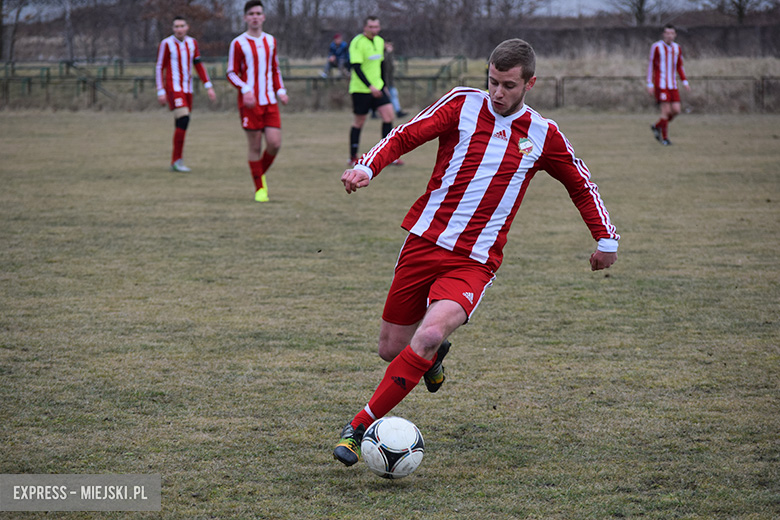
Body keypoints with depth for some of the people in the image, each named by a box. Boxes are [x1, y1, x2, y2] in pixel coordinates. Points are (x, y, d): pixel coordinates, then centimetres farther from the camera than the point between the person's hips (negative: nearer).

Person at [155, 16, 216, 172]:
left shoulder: (192, 43, 10)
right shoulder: (167, 44, -5)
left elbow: (199, 65, 16)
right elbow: (159, 68, -3)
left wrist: (209, 86, 9)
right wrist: (161, 92, -9)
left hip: (187, 89, 6)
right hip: (173, 88, -6)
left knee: (180, 125, 6)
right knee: (183, 119, -20)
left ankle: (175, 163, 13)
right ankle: (177, 160, -17)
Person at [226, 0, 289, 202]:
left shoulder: (271, 41, 12)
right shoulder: (238, 43, -2)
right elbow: (231, 73, -1)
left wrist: (280, 90, 6)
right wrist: (245, 90, -17)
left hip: (270, 102, 4)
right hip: (250, 102, -4)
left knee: (274, 143, -7)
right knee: (255, 146, -2)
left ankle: (261, 173, 20)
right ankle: (260, 188, 9)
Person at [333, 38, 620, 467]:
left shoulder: (543, 136, 6)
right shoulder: (463, 103, 1)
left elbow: (580, 185, 20)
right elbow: (405, 136, -3)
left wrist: (606, 238, 18)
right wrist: (366, 167, -20)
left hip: (475, 262, -1)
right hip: (425, 241, 1)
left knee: (429, 334, -27)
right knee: (391, 348, 6)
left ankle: (360, 427, -19)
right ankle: (433, 354, 44)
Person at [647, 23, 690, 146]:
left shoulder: (677, 48, 10)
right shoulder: (656, 47, -6)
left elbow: (679, 67, 20)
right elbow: (651, 66, -4)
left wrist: (685, 82, 10)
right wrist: (650, 84, -8)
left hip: (673, 85, 6)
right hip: (660, 84, -6)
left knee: (676, 110, -2)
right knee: (666, 110, -10)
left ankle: (657, 127, 21)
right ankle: (664, 138, 3)